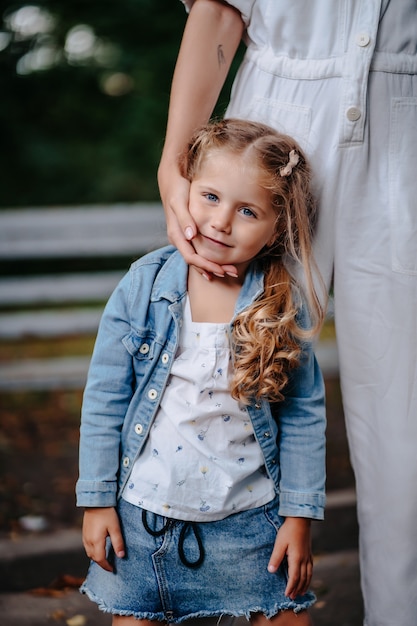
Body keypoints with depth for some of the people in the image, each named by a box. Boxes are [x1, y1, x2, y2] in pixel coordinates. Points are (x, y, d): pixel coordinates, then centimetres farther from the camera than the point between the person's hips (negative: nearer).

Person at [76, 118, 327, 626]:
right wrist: (97, 500, -3)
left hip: (248, 515, 0)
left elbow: (304, 416, -2)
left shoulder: (285, 306, -9)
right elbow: (104, 397, -4)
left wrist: (299, 516, -2)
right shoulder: (143, 286, -9)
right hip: (144, 510, 0)